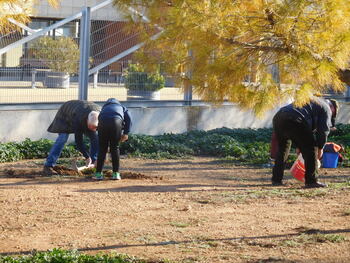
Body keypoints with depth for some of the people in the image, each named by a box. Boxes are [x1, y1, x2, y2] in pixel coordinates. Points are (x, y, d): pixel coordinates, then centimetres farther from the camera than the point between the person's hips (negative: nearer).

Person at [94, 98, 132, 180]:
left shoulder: (104, 108, 41)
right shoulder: (122, 108, 36)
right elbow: (128, 119, 14)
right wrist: (126, 133, 10)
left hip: (103, 122, 1)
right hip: (117, 121, -1)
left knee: (102, 149, 13)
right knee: (115, 148, 12)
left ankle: (98, 173, 13)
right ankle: (116, 173, 12)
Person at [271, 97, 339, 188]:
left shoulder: (313, 102, 39)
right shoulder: (326, 109, 15)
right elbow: (323, 130, 6)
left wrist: (299, 146, 36)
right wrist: (320, 148, 19)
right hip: (294, 121, -8)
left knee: (282, 150, 24)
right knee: (310, 149, 3)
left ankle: (276, 179, 27)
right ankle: (311, 181, 3)